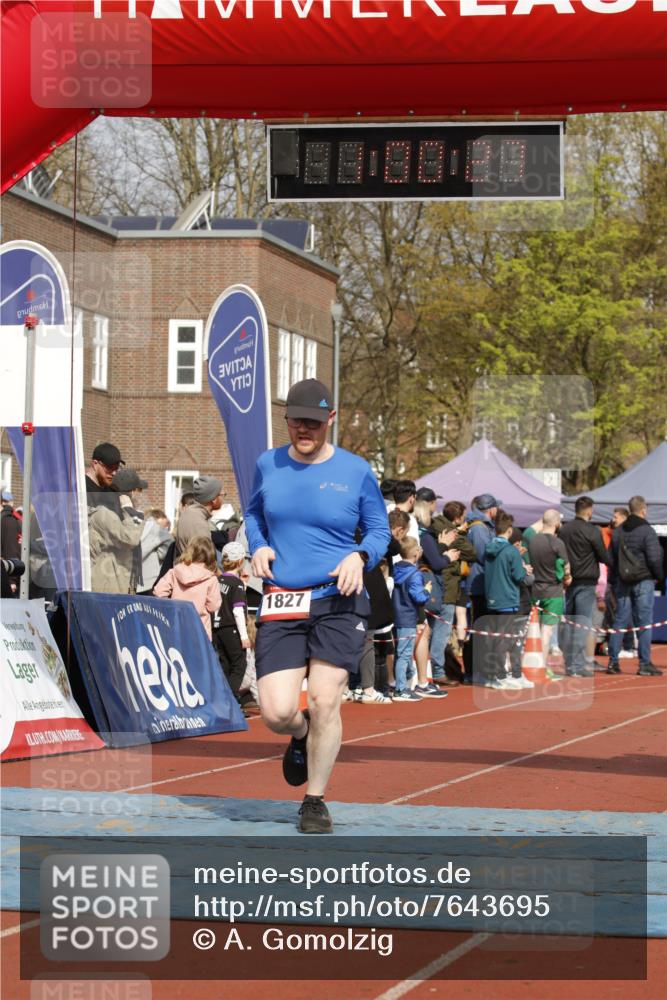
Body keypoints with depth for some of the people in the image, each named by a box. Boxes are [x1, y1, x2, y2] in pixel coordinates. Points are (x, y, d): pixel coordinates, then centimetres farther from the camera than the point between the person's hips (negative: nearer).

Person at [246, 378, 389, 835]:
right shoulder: (268, 465, 8)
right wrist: (258, 546, 4)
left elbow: (380, 531, 11)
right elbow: (254, 513, 24)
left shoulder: (356, 471, 1)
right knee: (277, 713, -10)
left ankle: (315, 801, 9)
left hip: (338, 601, -2)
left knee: (325, 701, -11)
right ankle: (301, 736, 29)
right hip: (281, 606, 2)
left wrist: (360, 556, -10)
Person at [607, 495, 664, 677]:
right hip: (644, 580, -6)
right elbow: (654, 558, -14)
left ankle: (613, 662, 8)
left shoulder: (618, 531, 9)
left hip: (623, 582, 6)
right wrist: (659, 576, 1)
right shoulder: (647, 531, -12)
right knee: (644, 623, -2)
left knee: (619, 621, 9)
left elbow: (611, 558, 13)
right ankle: (645, 664, -2)